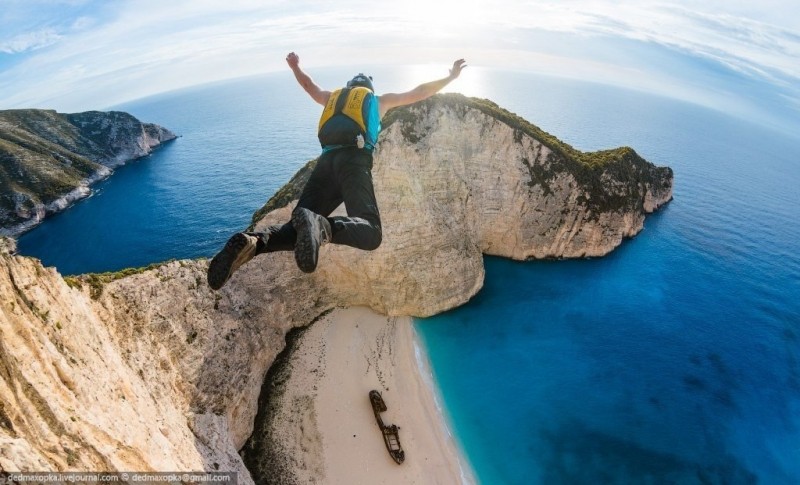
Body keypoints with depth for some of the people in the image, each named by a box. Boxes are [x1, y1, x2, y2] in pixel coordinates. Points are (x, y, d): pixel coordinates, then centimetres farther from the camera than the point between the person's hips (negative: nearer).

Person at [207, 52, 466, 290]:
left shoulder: (334, 96, 35)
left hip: (327, 160, 5)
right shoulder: (378, 100, 28)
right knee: (370, 234, -20)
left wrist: (296, 68, 75)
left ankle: (251, 242, -28)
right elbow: (417, 93, 32)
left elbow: (311, 87, 55)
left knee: (300, 229, 1)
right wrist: (450, 78, 46)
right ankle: (321, 226, -51)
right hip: (354, 161, -4)